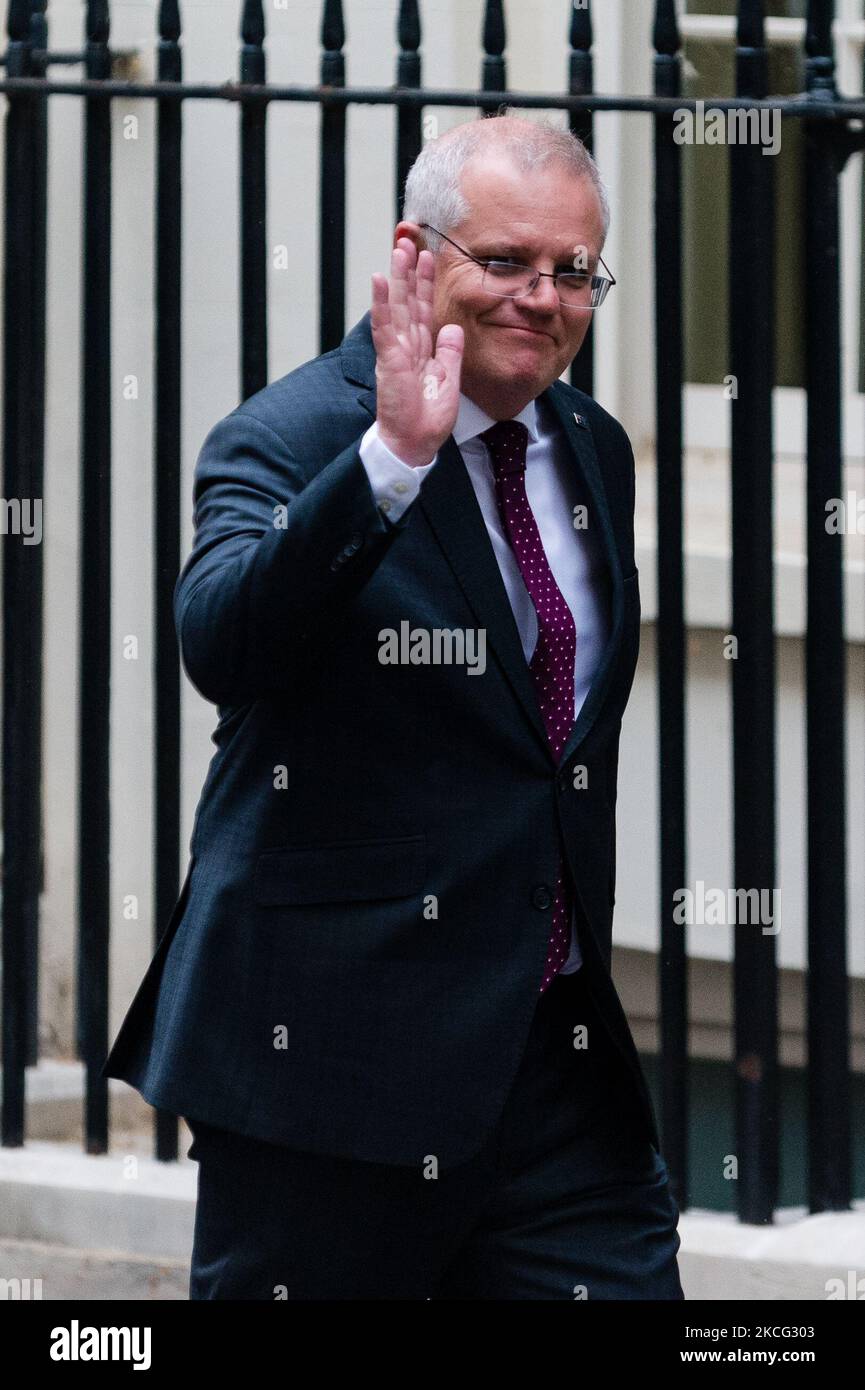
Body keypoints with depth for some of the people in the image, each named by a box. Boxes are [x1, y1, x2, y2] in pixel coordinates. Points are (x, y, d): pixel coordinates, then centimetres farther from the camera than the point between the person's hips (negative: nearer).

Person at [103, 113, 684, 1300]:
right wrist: (394, 457, -41)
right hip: (333, 1055, -6)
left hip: (563, 1051, 6)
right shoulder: (288, 440, -10)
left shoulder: (594, 452, 13)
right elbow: (222, 646, -32)